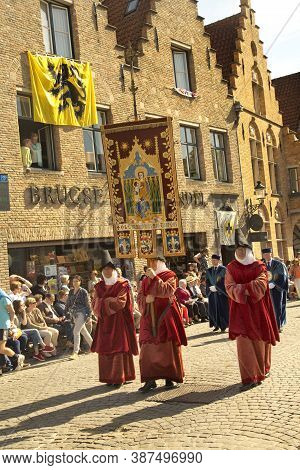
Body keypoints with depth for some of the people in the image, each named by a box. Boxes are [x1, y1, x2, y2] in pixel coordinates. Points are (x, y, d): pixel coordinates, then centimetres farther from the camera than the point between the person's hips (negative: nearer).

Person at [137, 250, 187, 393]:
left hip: (165, 315, -4)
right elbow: (140, 297, 12)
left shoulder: (170, 275, 2)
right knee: (148, 347, -3)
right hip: (150, 316, 4)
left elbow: (167, 290, -15)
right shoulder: (146, 279, 17)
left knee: (168, 347, -3)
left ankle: (171, 377, 8)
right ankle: (150, 380, -2)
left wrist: (154, 278, -17)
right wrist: (146, 299, -9)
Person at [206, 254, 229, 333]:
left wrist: (216, 287, -14)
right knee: (213, 310, 4)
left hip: (221, 293, -4)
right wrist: (210, 288, -8)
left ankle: (223, 326, 7)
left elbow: (224, 281, -11)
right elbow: (207, 282, 11)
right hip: (212, 293, 5)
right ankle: (216, 325, 15)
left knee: (222, 309, 0)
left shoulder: (223, 269, -3)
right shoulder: (209, 270, 13)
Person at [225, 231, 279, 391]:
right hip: (241, 311, 0)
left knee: (260, 341, 8)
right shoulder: (231, 268, 5)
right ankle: (250, 377, -2)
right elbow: (229, 287, -6)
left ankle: (263, 370, 31)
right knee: (243, 343, -7)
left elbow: (261, 284, -14)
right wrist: (246, 290, -21)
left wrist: (242, 288, -18)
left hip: (257, 310, 0)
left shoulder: (259, 266, 1)